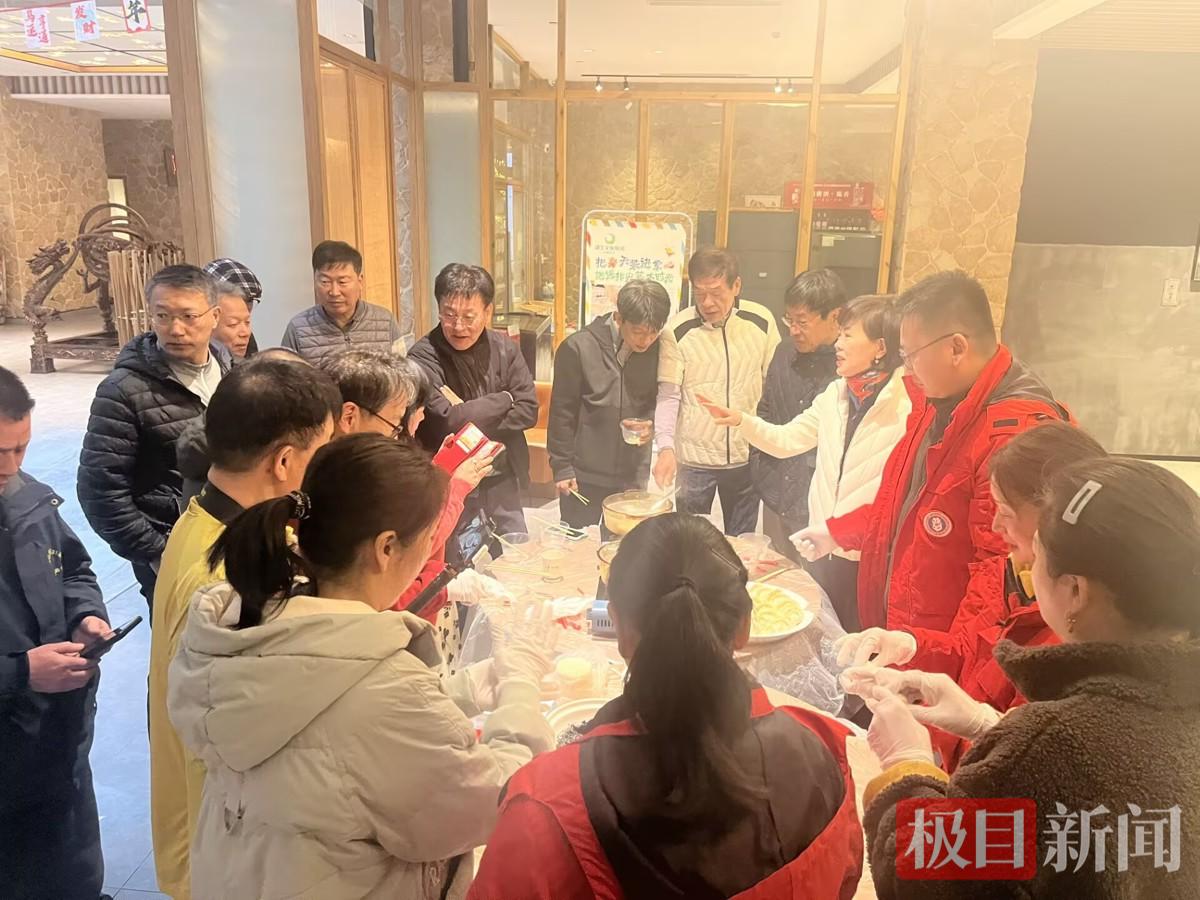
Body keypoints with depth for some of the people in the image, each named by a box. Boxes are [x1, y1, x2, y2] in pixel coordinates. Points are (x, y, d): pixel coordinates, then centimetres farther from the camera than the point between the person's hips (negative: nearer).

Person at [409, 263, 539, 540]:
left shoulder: (505, 349, 0)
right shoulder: (423, 357, -14)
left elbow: (528, 411, -5)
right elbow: (449, 421, -23)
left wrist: (470, 419, -17)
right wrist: (504, 399, -11)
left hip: (502, 484, 4)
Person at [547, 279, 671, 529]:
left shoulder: (656, 349, -4)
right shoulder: (578, 348, -12)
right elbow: (562, 413, -7)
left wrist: (651, 423, -11)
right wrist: (562, 468, -5)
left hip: (633, 476, 3)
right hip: (585, 478, -3)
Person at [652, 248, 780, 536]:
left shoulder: (762, 321, -3)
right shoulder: (677, 330, -10)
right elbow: (668, 395, -11)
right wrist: (666, 448, -24)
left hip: (746, 456, 2)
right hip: (693, 458, -2)